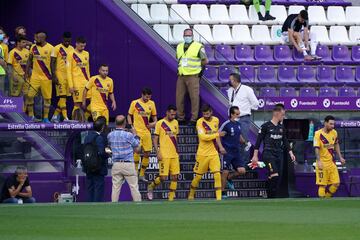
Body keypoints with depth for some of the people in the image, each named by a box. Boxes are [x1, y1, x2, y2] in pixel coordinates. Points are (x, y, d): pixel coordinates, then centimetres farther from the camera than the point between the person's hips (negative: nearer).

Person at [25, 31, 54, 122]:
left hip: (46, 77, -2)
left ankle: (46, 118, 10)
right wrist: (27, 72, 7)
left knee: (47, 97, 2)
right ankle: (30, 116, 9)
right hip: (35, 76, 3)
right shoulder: (33, 48, 4)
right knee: (30, 96, -4)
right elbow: (30, 60, 13)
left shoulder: (50, 48, -6)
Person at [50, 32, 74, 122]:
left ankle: (55, 116, 15)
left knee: (64, 96, 6)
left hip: (69, 75, 6)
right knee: (62, 96, -9)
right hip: (60, 74, -6)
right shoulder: (57, 48, -6)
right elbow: (52, 63, -8)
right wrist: (54, 76, -16)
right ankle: (65, 118, -13)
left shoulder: (72, 49, 12)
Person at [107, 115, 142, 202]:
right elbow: (137, 149, 1)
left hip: (116, 165, 4)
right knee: (134, 187, 0)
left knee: (115, 188, 4)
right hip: (128, 165, -4)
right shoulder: (128, 135, -9)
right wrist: (135, 135, 13)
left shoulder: (110, 135, 2)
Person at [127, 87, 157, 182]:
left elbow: (154, 116, 16)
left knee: (147, 153, 4)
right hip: (137, 131, -5)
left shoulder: (151, 103, 7)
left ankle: (142, 175, 15)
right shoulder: (135, 103, -4)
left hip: (147, 131, 5)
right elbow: (129, 115, 2)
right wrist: (131, 126, -11)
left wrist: (154, 123, -6)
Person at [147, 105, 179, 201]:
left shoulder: (175, 123, 12)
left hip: (174, 154, 6)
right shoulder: (160, 123, -5)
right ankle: (151, 187, 18)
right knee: (163, 177, -8)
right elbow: (155, 139, -4)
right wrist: (158, 153, -12)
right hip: (164, 155, -6)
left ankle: (171, 197, 5)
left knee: (175, 176, 0)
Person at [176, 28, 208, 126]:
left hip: (193, 76, -5)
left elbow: (205, 61, 1)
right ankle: (180, 118, 17)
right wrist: (182, 67, 13)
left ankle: (194, 119, 0)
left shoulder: (198, 47, -4)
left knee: (194, 98, -5)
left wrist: (195, 66, 0)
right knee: (179, 98, 6)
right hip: (181, 76, 6)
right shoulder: (179, 47, 14)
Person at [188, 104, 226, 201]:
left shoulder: (216, 120, 7)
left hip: (214, 153, 3)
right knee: (198, 176, 6)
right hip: (202, 154, -3)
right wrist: (217, 134, -21)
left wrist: (220, 146, 15)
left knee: (217, 175, -11)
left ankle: (218, 198, -11)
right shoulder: (200, 122, -11)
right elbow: (203, 137, -23)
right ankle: (191, 195, 27)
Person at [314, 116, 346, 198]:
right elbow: (316, 148, -18)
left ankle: (327, 197, 19)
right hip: (322, 163, -6)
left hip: (332, 163, 6)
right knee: (322, 185, -3)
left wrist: (340, 157, 16)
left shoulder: (334, 132, 6)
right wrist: (319, 161, -29)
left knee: (336, 183, 2)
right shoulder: (318, 134, -13)